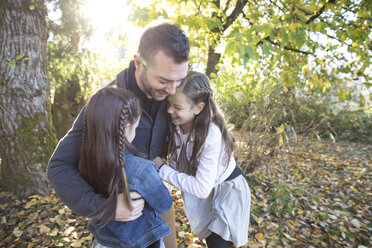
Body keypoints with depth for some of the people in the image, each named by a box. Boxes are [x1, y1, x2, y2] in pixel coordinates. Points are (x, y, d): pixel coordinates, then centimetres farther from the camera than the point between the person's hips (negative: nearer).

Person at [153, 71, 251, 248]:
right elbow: (177, 164, -8)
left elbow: (201, 188, -34)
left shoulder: (211, 135, -36)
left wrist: (162, 169, -29)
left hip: (227, 192, -5)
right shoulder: (176, 125, -18)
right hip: (203, 193, 6)